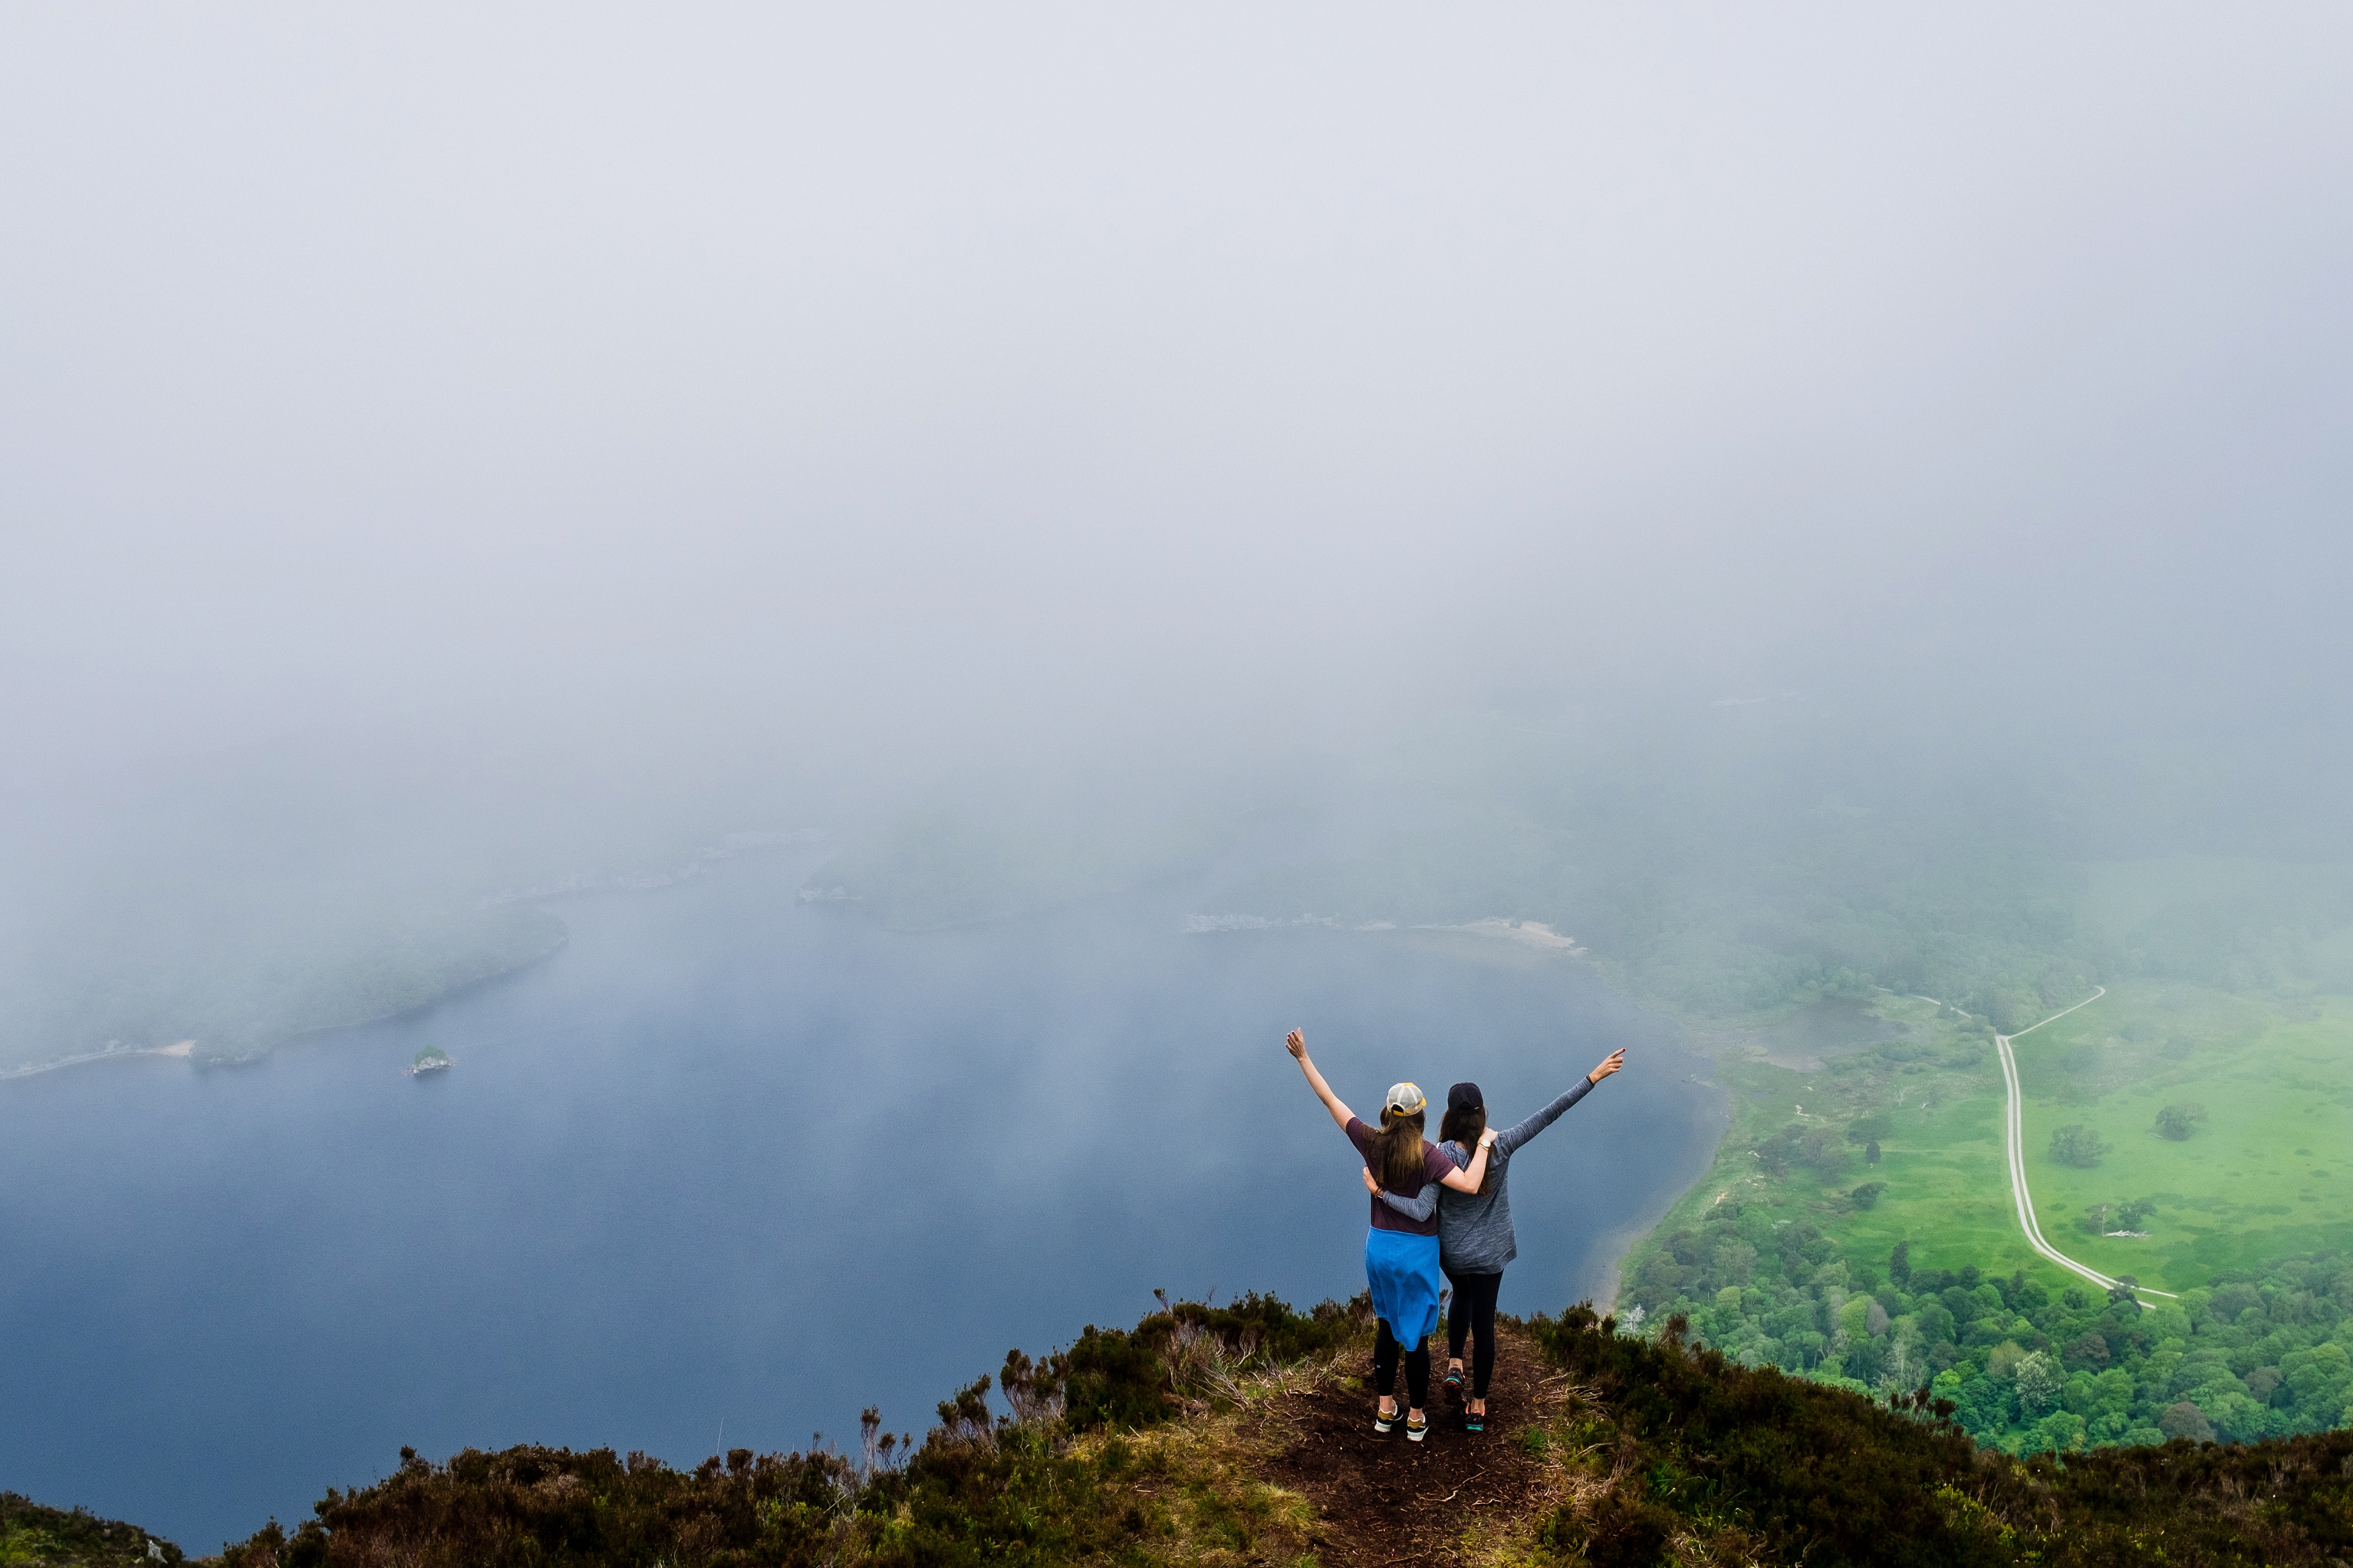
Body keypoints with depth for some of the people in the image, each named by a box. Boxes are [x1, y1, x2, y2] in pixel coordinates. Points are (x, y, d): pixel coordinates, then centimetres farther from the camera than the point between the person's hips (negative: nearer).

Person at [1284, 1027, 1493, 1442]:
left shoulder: (1371, 1142, -11)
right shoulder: (1424, 1154, -22)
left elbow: (1330, 1100, -7)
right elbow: (1470, 1185, -31)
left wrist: (1303, 1059, -2)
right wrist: (1483, 1145, -18)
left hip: (1379, 1247, 4)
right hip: (1417, 1252, -4)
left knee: (1387, 1326, 23)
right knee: (1415, 1335, 11)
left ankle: (1385, 1410, 30)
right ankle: (1415, 1418, 25)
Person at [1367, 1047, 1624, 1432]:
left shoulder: (1443, 1157, -26)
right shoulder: (1502, 1146, -20)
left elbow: (1421, 1210, -33)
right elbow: (1549, 1115, -19)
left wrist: (1380, 1192, -26)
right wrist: (1593, 1077, -17)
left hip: (1451, 1253, -1)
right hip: (1490, 1253, 1)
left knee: (1462, 1296, 33)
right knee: (1483, 1322, 15)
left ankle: (1454, 1364, 27)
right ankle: (1477, 1407, 27)